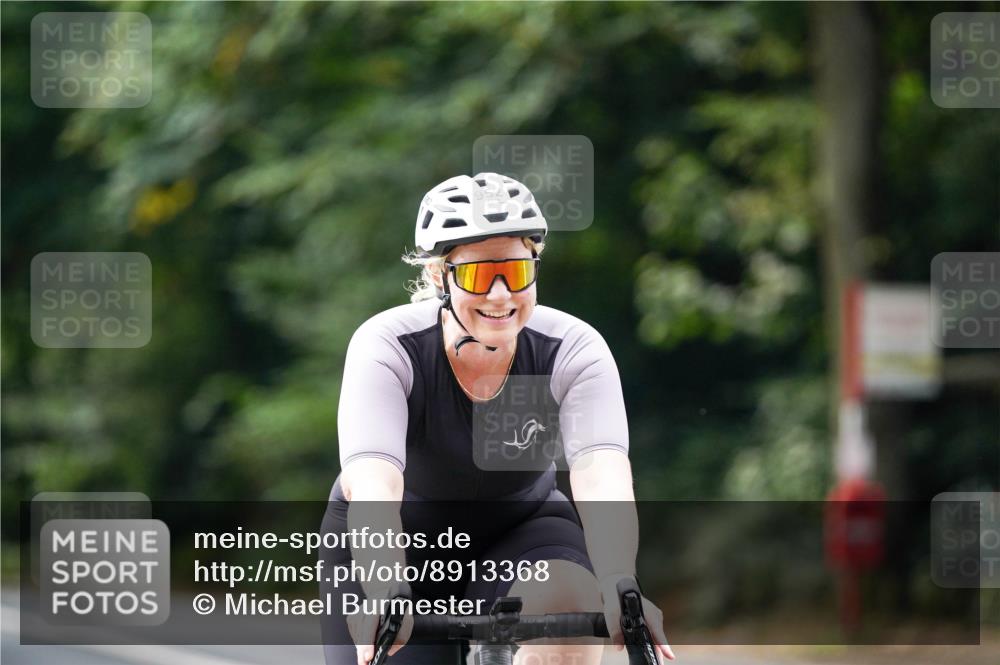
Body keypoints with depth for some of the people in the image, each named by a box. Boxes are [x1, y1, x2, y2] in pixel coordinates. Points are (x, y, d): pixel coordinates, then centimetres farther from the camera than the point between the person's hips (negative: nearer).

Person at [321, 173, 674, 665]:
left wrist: (619, 588, -57)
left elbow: (604, 480, -38)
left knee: (566, 602, -30)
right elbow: (372, 489, -42)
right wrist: (385, 597, -60)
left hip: (519, 529, 0)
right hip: (401, 543, 0)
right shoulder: (386, 347, -27)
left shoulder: (574, 351, -24)